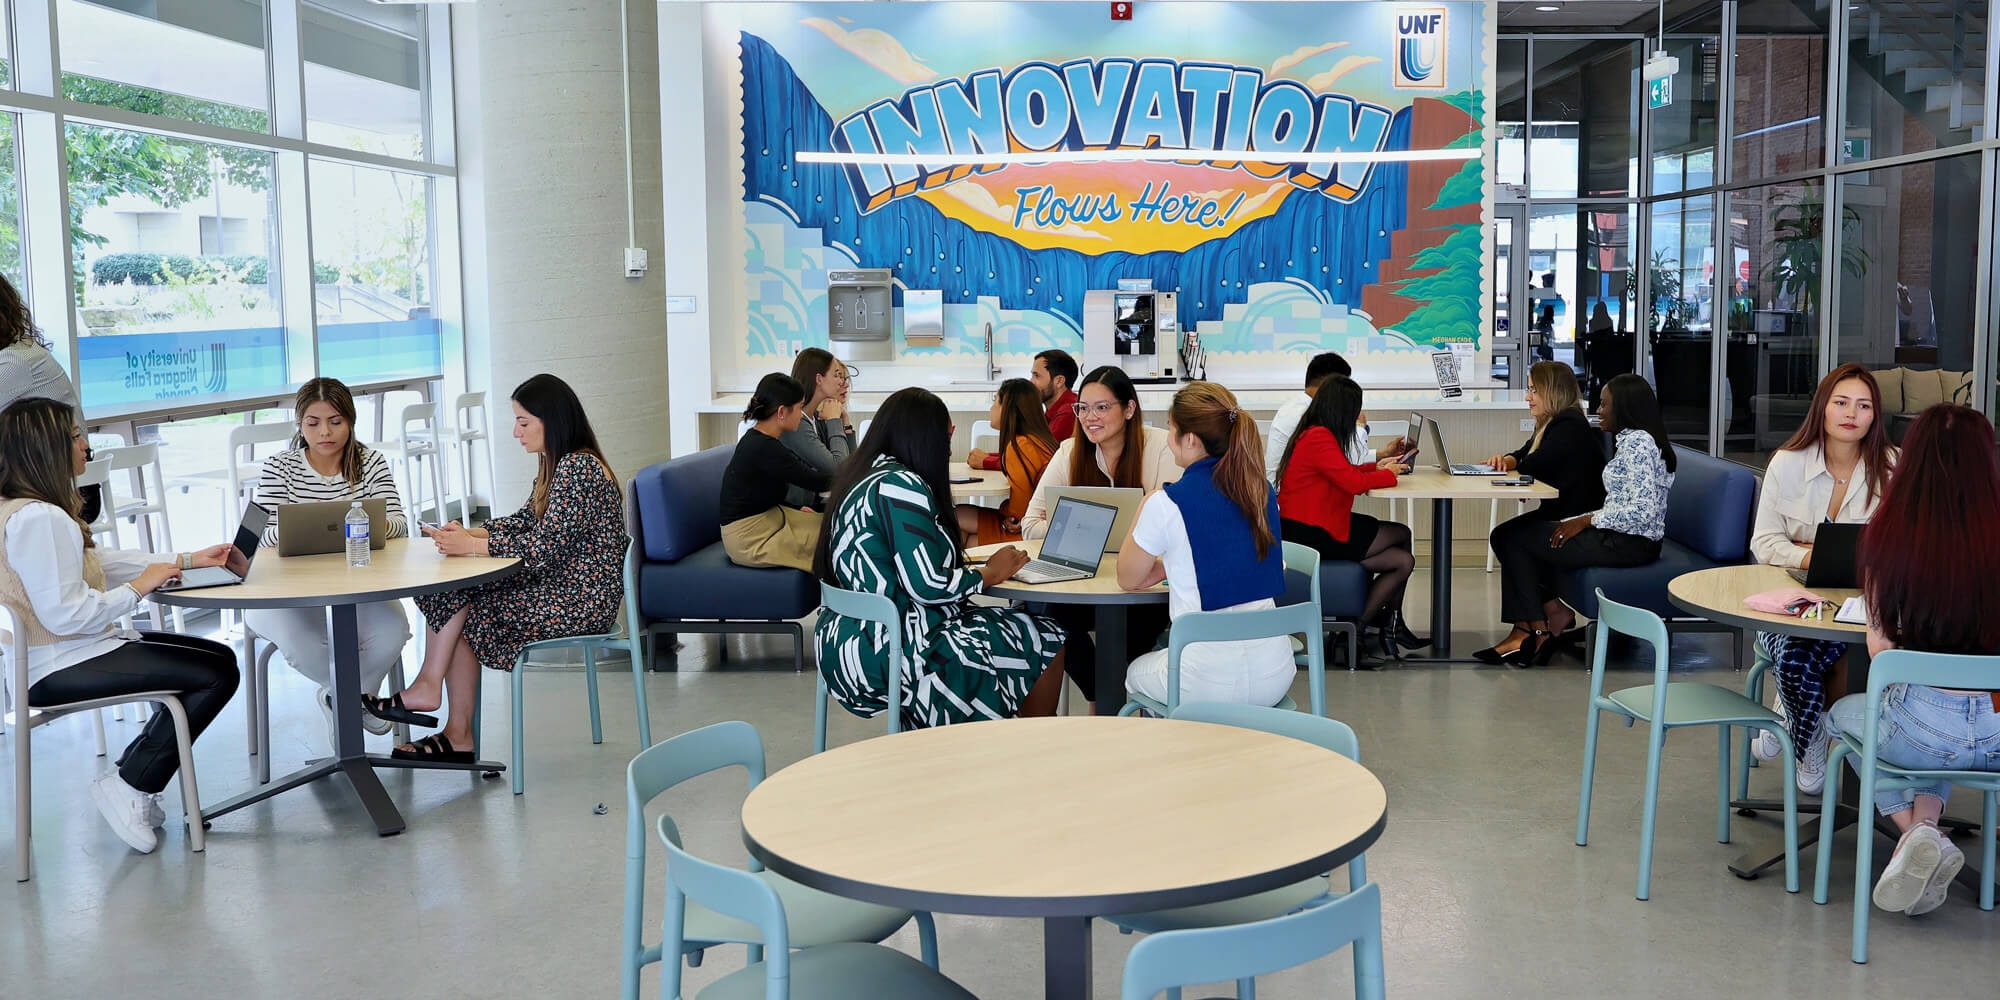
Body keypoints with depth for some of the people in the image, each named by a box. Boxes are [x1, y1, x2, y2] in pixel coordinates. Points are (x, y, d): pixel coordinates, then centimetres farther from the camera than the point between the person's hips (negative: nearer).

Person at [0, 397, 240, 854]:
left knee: (219, 658, 12)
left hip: (63, 652, 11)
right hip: (59, 669, -11)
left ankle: (133, 777, 12)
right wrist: (139, 587, -17)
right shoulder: (39, 518, -24)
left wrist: (187, 560, 12)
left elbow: (98, 560, 16)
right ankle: (130, 787, -1)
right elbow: (65, 615, -30)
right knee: (217, 674, -13)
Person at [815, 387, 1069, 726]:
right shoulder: (900, 485, -17)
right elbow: (928, 586, -21)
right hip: (888, 655, -10)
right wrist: (989, 573, -6)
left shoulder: (862, 476, 12)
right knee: (1046, 640, 0)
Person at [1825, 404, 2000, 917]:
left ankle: (1917, 834, 13)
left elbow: (1879, 645, -3)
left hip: (1925, 730, -3)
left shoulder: (1889, 532, -11)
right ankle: (1926, 825, 19)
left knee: (1844, 714, 33)